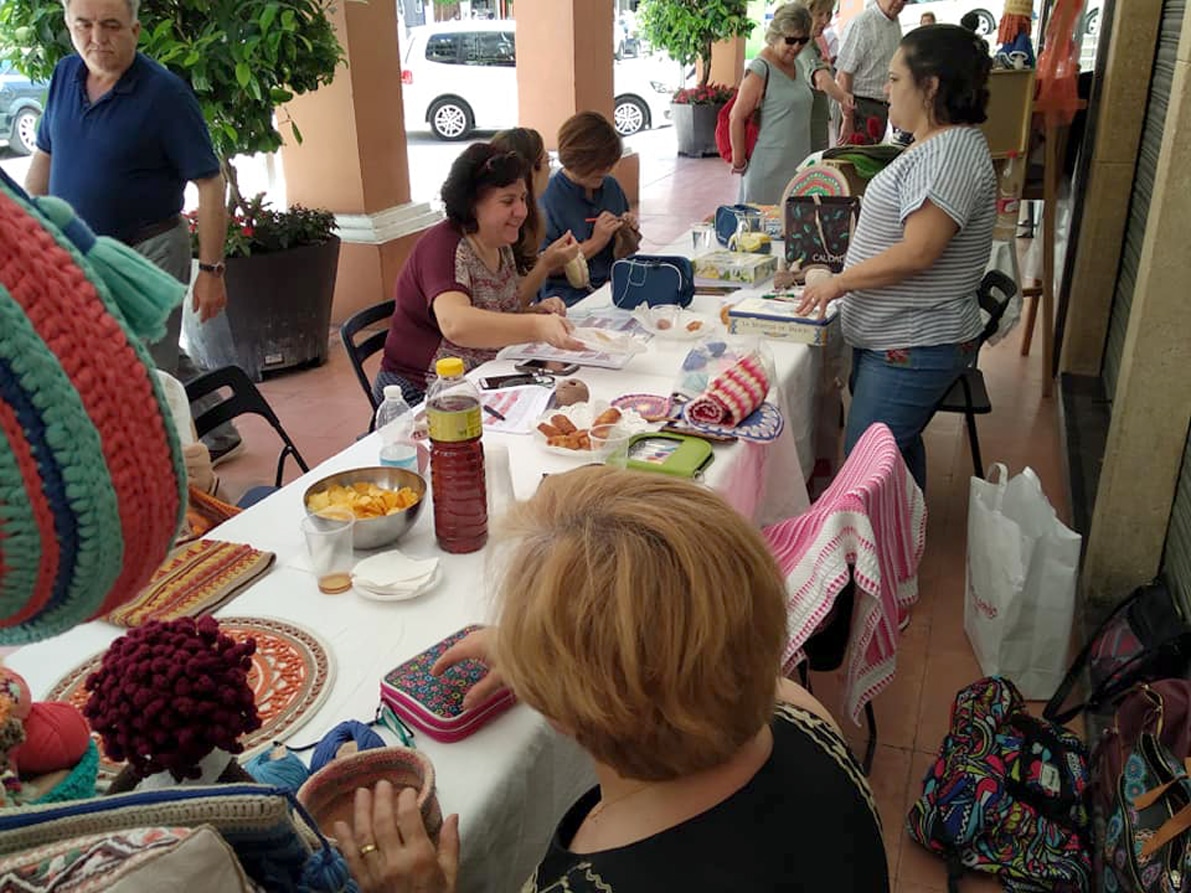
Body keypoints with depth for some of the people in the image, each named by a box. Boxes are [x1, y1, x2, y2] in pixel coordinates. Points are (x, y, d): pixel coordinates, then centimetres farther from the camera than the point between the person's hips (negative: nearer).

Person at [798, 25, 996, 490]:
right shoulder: (934, 144, 13)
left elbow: (917, 252, -27)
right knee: (899, 452, 20)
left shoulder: (951, 154, -21)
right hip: (893, 338, 10)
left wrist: (839, 281, -16)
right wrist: (841, 273, 16)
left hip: (914, 348, -10)